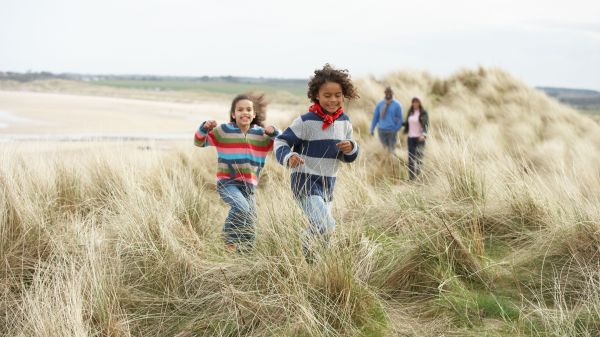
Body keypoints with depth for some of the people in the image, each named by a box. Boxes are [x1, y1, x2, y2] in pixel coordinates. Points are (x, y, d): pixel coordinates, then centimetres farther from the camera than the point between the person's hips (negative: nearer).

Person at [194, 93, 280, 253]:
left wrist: (274, 133, -10)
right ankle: (230, 238, -10)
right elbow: (199, 142, 2)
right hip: (227, 182, -4)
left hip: (249, 185, 4)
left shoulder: (261, 134, 5)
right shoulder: (223, 131, -2)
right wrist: (204, 128, -19)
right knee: (241, 207, -34)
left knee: (250, 229, 7)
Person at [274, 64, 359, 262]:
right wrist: (288, 157, -32)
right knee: (325, 226, -23)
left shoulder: (344, 122, 4)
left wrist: (351, 149, -10)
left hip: (328, 184, 7)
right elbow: (281, 142, -11)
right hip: (305, 181, -7)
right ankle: (306, 249, 6)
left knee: (320, 229, 21)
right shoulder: (306, 121, -15)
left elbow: (347, 158, 13)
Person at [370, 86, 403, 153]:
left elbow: (400, 119, 1)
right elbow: (375, 117, 10)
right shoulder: (380, 104, 7)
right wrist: (372, 129, 6)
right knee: (384, 149, 6)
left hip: (392, 131, -2)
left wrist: (396, 129, -9)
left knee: (391, 150, -3)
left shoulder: (397, 105, 0)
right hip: (381, 130, 2)